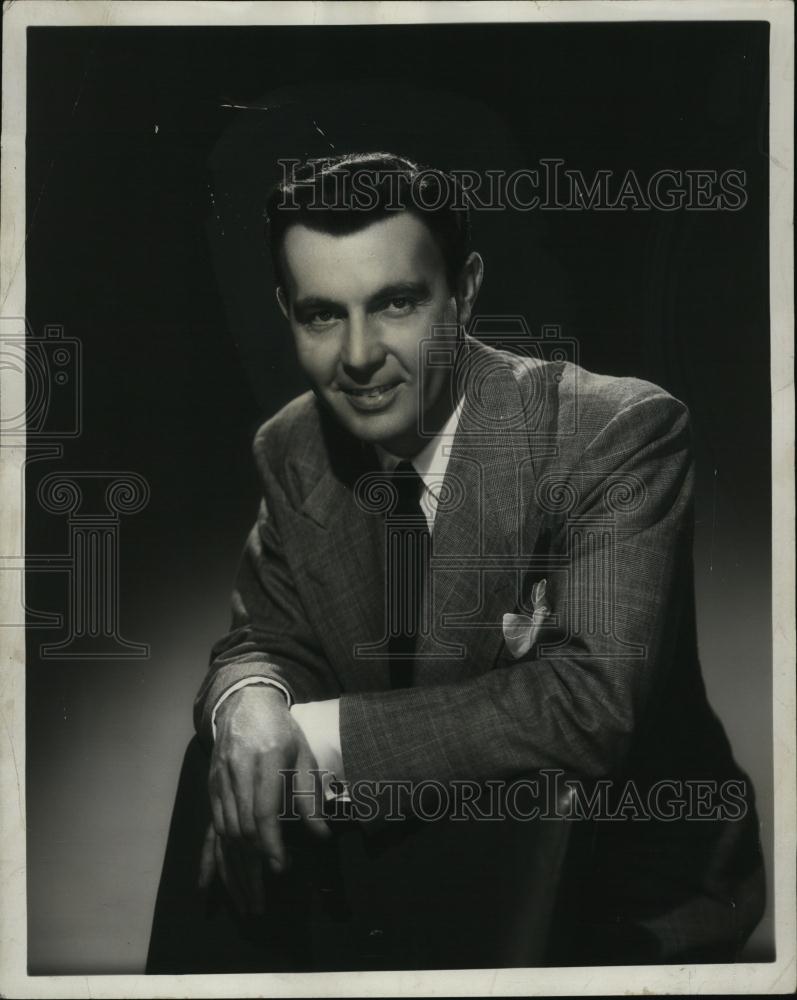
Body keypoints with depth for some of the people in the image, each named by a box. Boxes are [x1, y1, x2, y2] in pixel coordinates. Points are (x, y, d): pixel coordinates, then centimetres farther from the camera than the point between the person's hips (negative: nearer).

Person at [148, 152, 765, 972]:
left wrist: (322, 735, -26)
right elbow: (265, 638, 7)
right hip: (406, 862, 5)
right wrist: (249, 703, -19)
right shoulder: (292, 449, -1)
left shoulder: (620, 433, -20)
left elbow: (593, 704, -29)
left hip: (628, 909, -4)